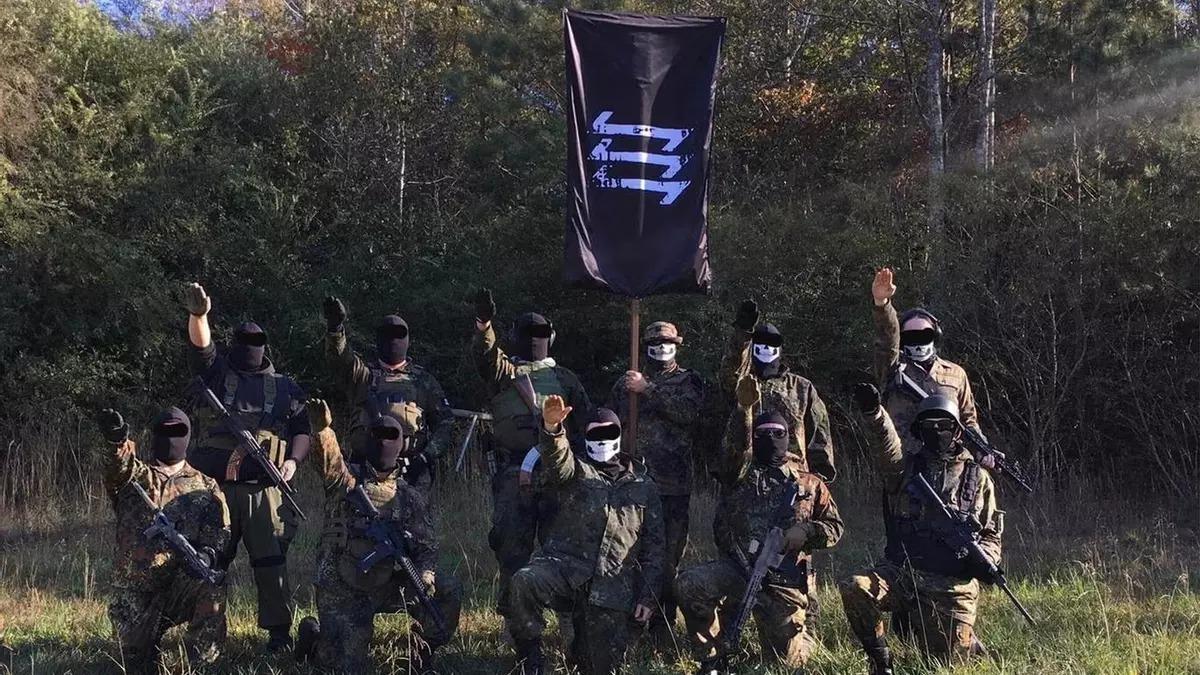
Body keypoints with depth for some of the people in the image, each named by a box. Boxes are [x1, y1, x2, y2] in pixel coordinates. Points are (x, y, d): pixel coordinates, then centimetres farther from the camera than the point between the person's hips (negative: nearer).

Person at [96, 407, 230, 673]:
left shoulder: (206, 488, 14)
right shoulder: (133, 476, 10)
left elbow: (219, 530, 2)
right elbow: (116, 467, -14)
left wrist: (207, 553, -23)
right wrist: (115, 441, -39)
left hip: (186, 584, 0)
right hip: (134, 590, 0)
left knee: (212, 586, -33)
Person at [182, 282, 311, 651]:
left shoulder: (285, 388, 14)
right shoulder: (216, 374, 11)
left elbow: (303, 430, 14)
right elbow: (200, 347, -7)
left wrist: (293, 461, -5)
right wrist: (198, 314, -26)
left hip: (265, 491, 0)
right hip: (214, 486, 0)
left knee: (271, 563, -2)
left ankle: (279, 631, 6)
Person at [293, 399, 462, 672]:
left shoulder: (411, 498, 9)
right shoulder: (345, 479, -2)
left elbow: (427, 546, 5)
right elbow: (328, 460, -24)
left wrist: (425, 575, -18)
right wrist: (321, 428, -46)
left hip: (388, 586, 3)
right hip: (342, 591, -3)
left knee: (448, 590, -16)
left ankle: (421, 648, 7)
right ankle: (314, 637, 24)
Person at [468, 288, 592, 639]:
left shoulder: (564, 379, 17)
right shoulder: (503, 372, 9)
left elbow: (586, 422, 18)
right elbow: (485, 357, -14)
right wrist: (484, 327, -33)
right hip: (514, 474, -2)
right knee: (513, 545, -4)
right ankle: (512, 618, 4)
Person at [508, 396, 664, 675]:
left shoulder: (644, 487, 17)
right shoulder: (576, 470, 11)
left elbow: (654, 547, 14)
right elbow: (557, 459, -15)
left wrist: (648, 597, 4)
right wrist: (552, 428, -38)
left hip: (613, 587, 2)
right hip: (565, 566, -2)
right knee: (524, 581, -34)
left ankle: (582, 647, 36)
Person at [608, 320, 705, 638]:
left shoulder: (689, 381, 9)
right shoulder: (627, 383, 17)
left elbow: (688, 412, -12)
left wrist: (648, 389, -16)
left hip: (675, 486, -2)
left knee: (668, 558, -2)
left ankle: (662, 623, 5)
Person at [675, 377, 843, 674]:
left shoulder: (810, 484, 12)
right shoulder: (740, 473, 7)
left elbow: (835, 526, 12)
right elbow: (736, 447, -15)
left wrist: (806, 531, -11)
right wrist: (744, 409, -34)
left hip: (785, 582, 0)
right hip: (737, 568, 0)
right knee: (689, 584, -29)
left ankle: (805, 635, 42)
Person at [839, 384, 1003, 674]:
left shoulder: (978, 478, 11)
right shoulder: (905, 467, 7)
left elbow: (991, 533, 13)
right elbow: (886, 443, -15)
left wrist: (985, 558, -10)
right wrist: (873, 412, -36)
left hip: (952, 584, 0)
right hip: (901, 572, 0)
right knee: (854, 588, -27)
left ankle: (967, 642, 38)